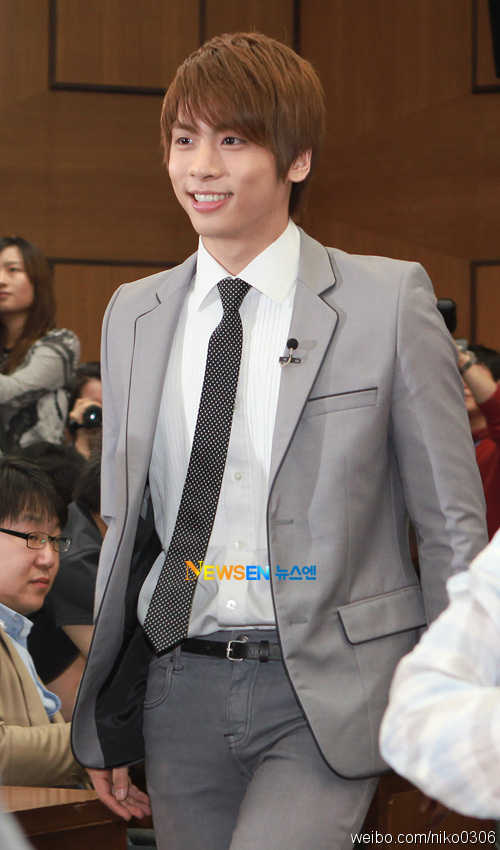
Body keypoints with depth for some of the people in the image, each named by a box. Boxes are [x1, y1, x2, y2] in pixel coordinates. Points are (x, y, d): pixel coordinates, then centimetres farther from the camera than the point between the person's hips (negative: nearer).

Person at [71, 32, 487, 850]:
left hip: (328, 695, -5)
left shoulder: (389, 300, -3)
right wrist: (106, 719, 15)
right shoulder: (133, 315, 10)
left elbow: (451, 522, -1)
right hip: (182, 688, 5)